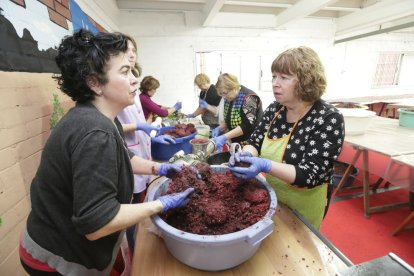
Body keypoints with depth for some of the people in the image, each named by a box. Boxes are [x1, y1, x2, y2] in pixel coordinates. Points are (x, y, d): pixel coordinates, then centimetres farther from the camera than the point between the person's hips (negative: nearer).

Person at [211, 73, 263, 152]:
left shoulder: (248, 98, -21)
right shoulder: (229, 98, 3)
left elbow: (247, 126, -26)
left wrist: (225, 137, -31)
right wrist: (219, 128, -5)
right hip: (236, 142, 7)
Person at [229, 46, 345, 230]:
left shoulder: (328, 119, -23)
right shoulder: (274, 109, -7)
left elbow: (311, 175, -28)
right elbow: (255, 141, -3)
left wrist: (265, 166, -43)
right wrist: (245, 154, -26)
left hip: (302, 206, -4)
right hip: (270, 196, 5)